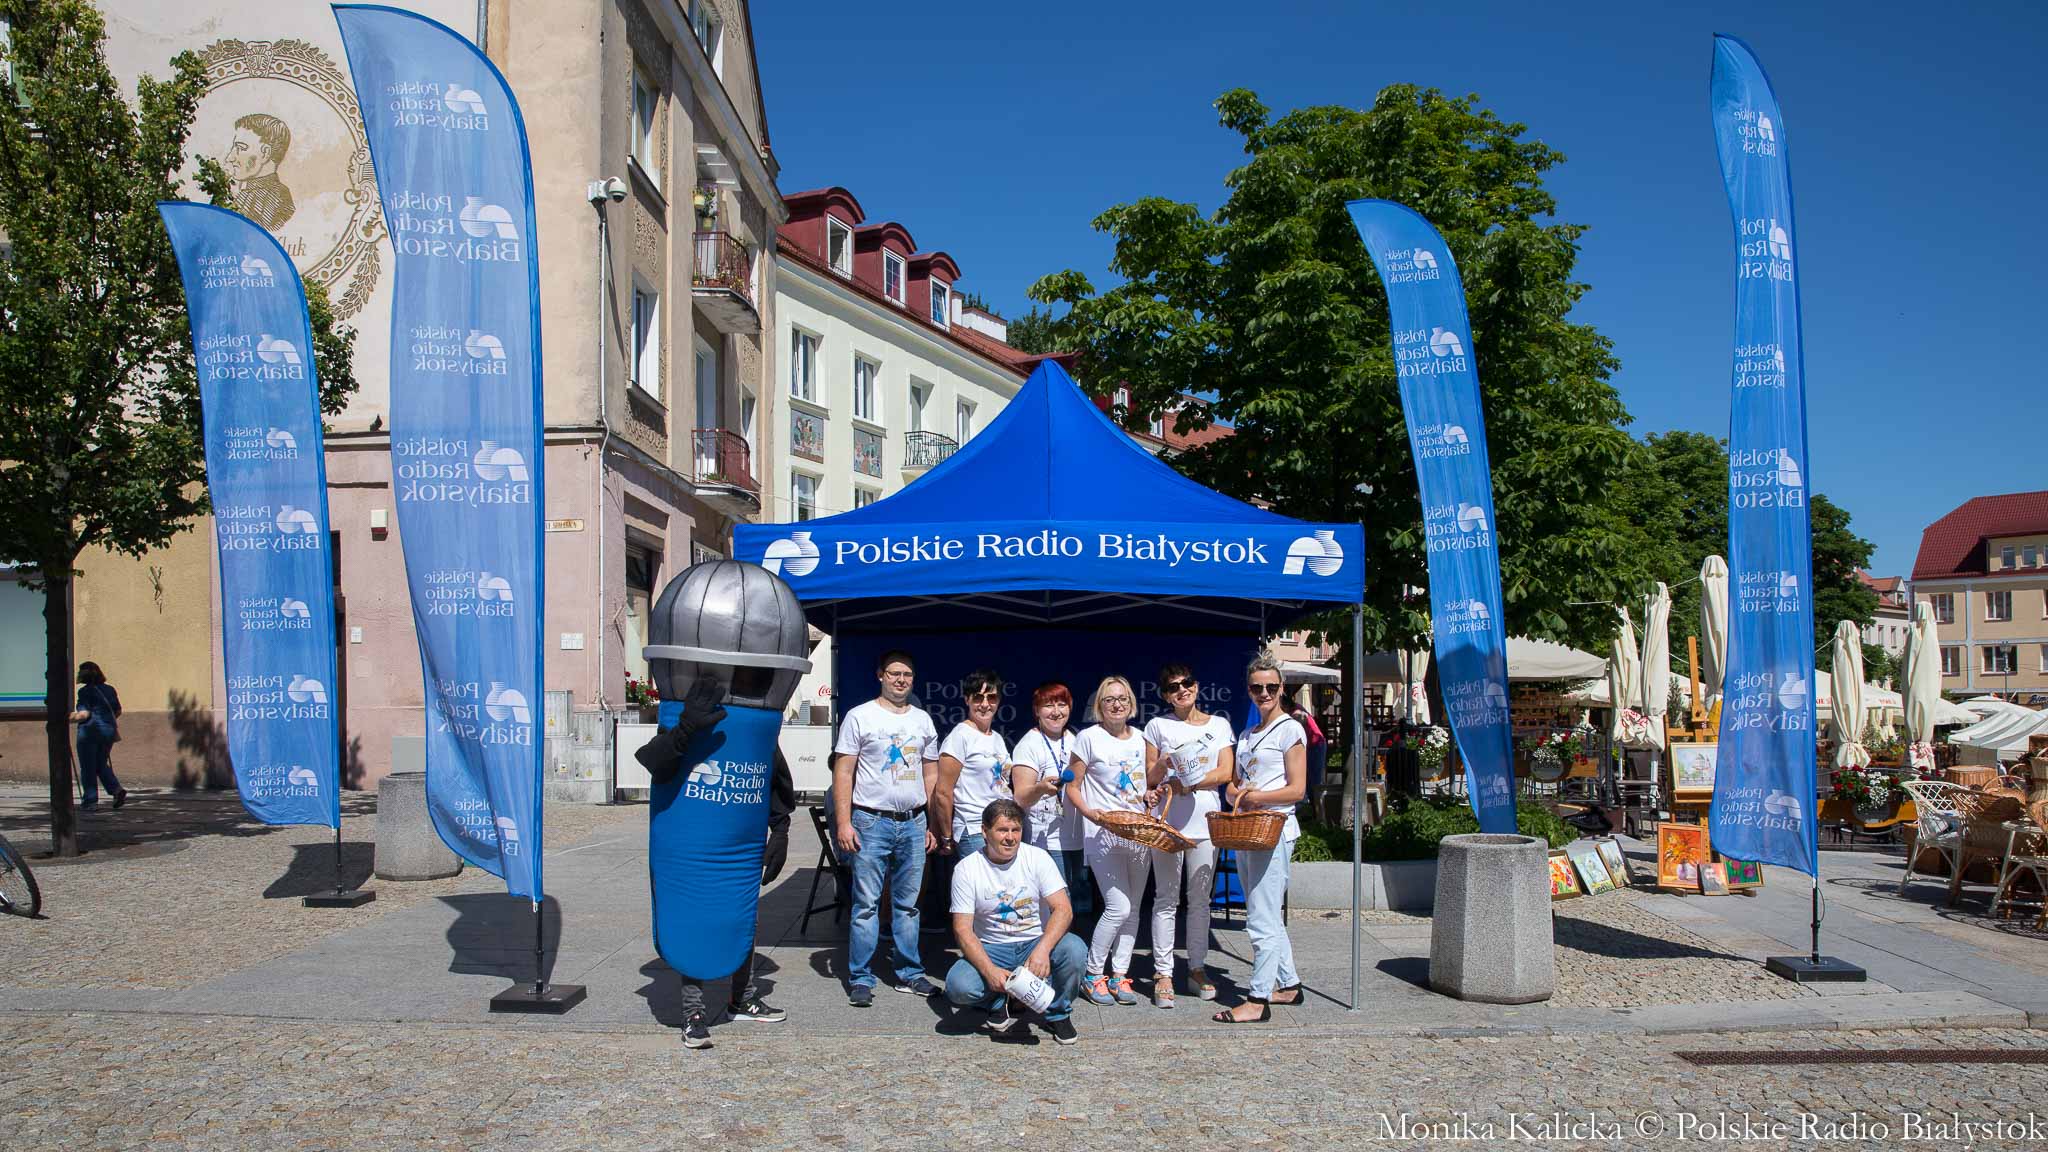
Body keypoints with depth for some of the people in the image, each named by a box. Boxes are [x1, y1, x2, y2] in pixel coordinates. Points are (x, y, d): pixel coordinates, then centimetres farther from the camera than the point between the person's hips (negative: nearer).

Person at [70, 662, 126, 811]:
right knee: (102, 764, 18)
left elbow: (84, 714, -16)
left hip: (90, 731, -6)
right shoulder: (110, 689, 9)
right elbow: (118, 711, 15)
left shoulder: (85, 691, -9)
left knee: (88, 768, 3)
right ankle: (117, 790, -1)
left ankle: (91, 801, 4)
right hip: (108, 730, 6)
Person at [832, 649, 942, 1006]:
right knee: (866, 904, -2)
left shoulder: (923, 720, 12)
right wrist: (843, 823, -12)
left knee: (908, 904, 10)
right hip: (872, 821, -4)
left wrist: (934, 825, 10)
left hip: (913, 823, 4)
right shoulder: (860, 717, -1)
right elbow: (843, 772, -4)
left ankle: (909, 974, 18)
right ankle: (860, 979, 6)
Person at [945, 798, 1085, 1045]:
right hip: (991, 950, 0)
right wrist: (989, 971, -27)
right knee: (958, 986, -29)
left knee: (1074, 949, -30)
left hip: (1037, 943, 1)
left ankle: (1058, 1014, -1)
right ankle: (1001, 1003, 5)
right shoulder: (967, 869, -7)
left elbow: (1063, 909, -13)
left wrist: (1042, 950, -32)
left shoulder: (1037, 857, -5)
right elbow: (962, 929, -11)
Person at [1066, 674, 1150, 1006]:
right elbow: (1072, 787, -3)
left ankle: (1119, 975, 17)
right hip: (1103, 834, -6)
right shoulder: (1089, 738, -4)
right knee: (1118, 907, -12)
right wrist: (1089, 812, -20)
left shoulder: (1140, 740, 12)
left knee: (1132, 908, 7)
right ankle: (1093, 973, 4)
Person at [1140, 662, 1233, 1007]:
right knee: (1166, 899, 0)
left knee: (1200, 899, 7)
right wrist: (1163, 765, -15)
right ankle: (1162, 974, 4)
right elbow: (1149, 779, 6)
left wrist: (1190, 782, -12)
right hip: (1166, 820, -1)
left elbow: (1225, 773, 1)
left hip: (1205, 819, 1)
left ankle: (1198, 968, 17)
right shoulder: (1158, 726, 7)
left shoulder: (1219, 725, 10)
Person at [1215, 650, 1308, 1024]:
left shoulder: (1290, 730, -4)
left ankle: (1258, 1000, -8)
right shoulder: (1246, 736, 18)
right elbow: (1232, 787, 18)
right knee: (1269, 917, 15)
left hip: (1274, 829, -8)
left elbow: (1297, 789, -10)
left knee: (1263, 919, -10)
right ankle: (1288, 984, 26)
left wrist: (1256, 796, -18)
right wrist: (1238, 794, -5)